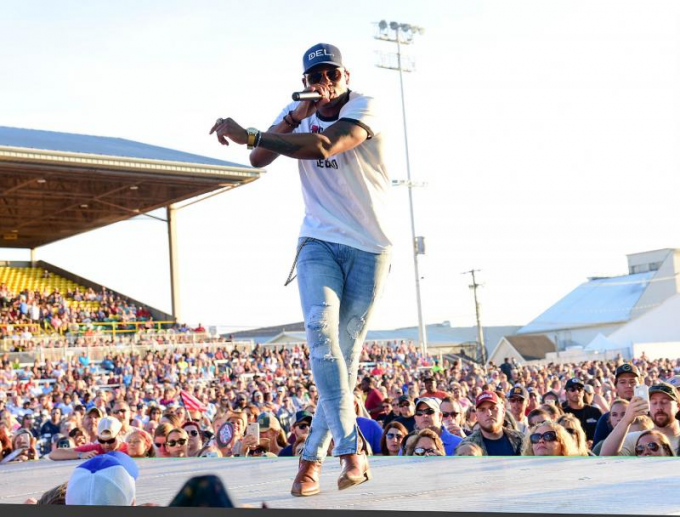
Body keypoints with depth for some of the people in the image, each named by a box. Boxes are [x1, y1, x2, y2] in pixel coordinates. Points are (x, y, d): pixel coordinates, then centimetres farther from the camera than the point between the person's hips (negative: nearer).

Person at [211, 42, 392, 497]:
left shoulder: (364, 107, -10)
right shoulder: (298, 113, 8)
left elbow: (324, 146, -28)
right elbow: (259, 160, -4)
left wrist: (247, 134, -28)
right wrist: (291, 119, -18)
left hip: (369, 248, -2)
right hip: (319, 243, 3)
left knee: (346, 349, -1)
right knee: (320, 329, -22)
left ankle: (313, 458, 8)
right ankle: (351, 448, -22)